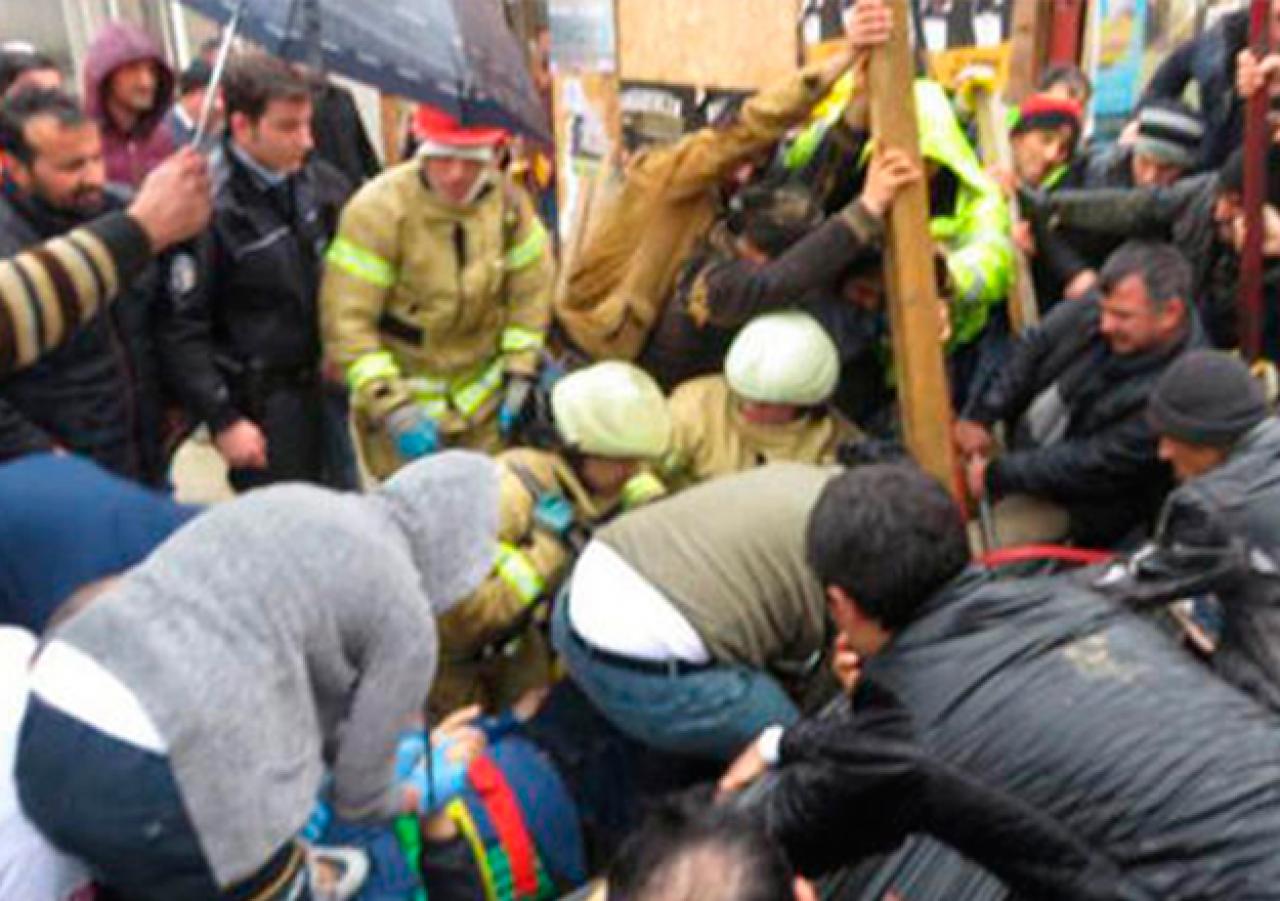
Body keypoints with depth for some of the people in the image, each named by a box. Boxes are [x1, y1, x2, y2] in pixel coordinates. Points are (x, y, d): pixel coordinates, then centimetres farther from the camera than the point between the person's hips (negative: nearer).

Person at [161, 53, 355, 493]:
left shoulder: (321, 183, 0)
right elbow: (184, 329, -16)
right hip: (258, 402, -6)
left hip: (323, 384, 6)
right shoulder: (209, 206, -18)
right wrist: (223, 420, -15)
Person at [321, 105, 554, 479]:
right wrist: (389, 404, -24)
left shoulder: (508, 200, -6)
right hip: (403, 392, -4)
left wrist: (520, 374, -1)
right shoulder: (378, 209, -20)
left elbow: (531, 292, 4)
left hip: (483, 397, 4)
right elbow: (346, 319, -21)